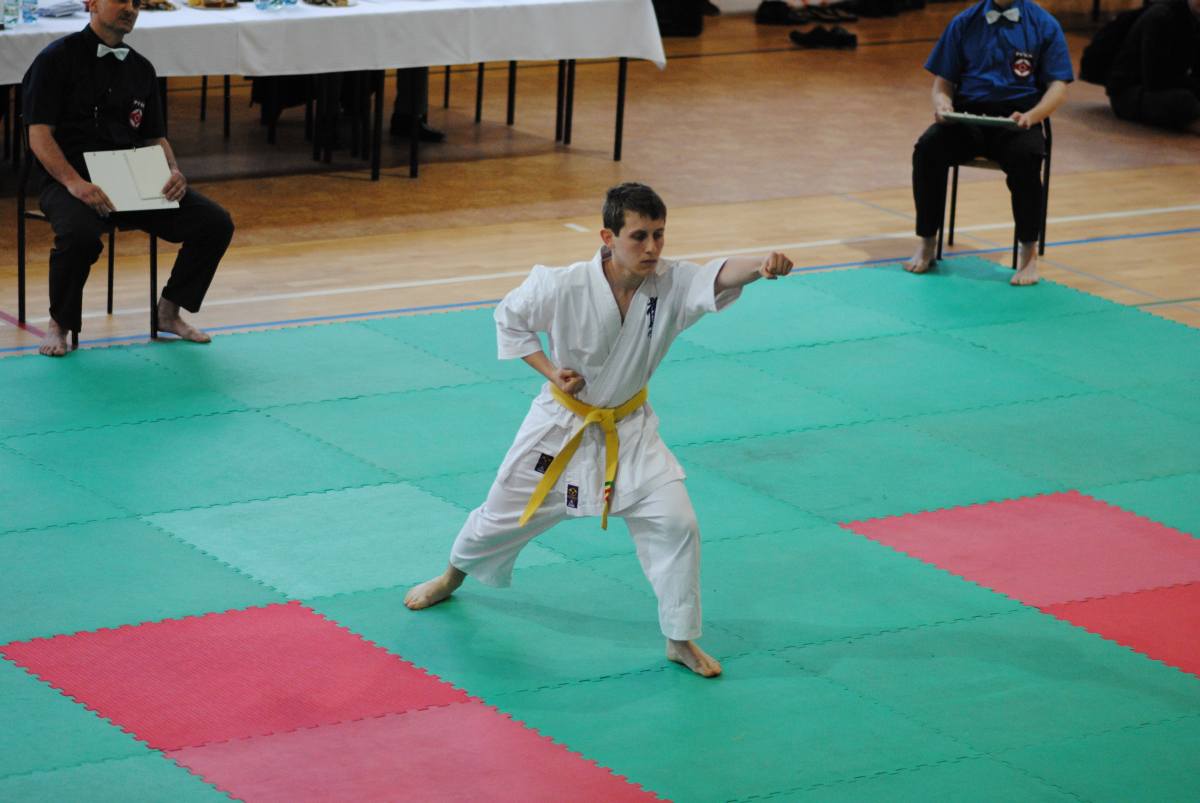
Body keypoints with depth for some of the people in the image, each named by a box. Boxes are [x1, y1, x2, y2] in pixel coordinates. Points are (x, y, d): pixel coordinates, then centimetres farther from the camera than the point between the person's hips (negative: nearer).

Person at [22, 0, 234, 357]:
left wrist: (173, 172, -4)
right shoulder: (57, 59, -3)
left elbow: (154, 137, 19)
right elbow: (39, 135, -10)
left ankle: (169, 311, 9)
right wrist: (75, 183, -27)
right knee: (80, 234, -39)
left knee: (216, 223, -11)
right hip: (67, 178, -6)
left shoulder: (140, 69, 16)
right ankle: (59, 325, -12)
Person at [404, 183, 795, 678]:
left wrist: (763, 266, -65)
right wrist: (550, 370, -18)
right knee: (505, 513, 16)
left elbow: (722, 276, -43)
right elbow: (509, 318, -7)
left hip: (629, 429, 1)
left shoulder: (673, 284, -23)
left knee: (675, 523, -12)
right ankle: (453, 577, 49)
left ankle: (681, 641, 5)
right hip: (562, 423, -1)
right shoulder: (562, 288, -26)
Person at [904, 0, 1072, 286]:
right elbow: (943, 81, 15)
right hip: (967, 112, 2)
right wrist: (942, 103, -9)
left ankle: (1028, 252, -21)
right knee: (928, 149, -28)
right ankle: (927, 243, -14)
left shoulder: (1044, 25, 5)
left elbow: (1058, 87, 0)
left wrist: (1031, 116, -18)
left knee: (1025, 156, -36)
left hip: (1016, 117, -2)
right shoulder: (964, 23, 12)